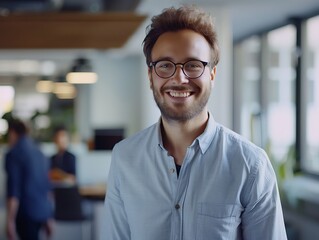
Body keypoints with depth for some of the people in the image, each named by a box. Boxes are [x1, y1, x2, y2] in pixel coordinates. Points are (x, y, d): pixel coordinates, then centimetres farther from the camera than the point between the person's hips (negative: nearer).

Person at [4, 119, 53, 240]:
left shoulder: (13, 154, -10)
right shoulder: (39, 153, 12)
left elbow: (13, 191, -15)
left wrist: (10, 220, -13)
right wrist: (49, 218, 25)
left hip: (26, 212, -7)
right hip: (44, 211, 7)